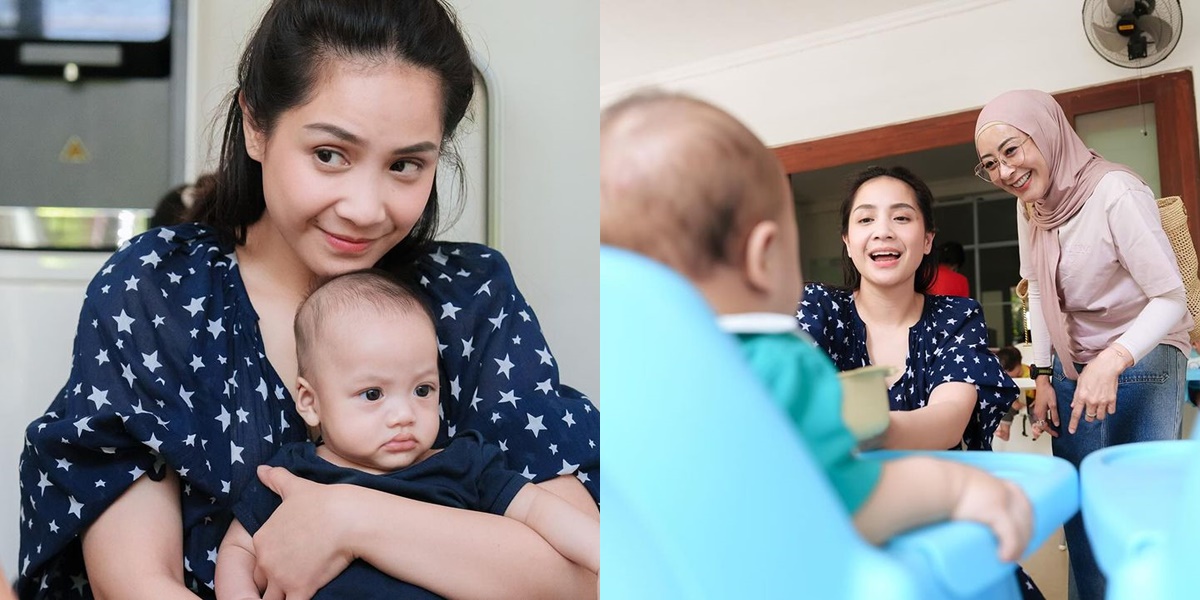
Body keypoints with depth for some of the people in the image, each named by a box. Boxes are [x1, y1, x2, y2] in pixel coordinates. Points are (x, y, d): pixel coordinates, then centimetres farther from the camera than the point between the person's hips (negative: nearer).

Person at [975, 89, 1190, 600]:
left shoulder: (1115, 192, -21)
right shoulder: (1030, 205, 1)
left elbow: (1170, 297, -20)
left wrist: (1112, 362, -33)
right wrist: (1043, 376, 7)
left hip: (1140, 365, -6)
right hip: (1070, 368, 6)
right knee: (1081, 521, 8)